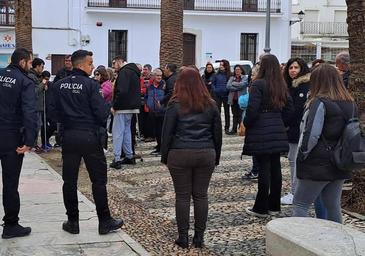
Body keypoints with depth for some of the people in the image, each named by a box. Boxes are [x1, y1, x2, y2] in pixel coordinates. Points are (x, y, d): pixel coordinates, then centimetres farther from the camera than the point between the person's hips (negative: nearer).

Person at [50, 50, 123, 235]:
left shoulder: (59, 85, 2)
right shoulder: (91, 84, -12)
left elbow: (55, 111, 6)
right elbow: (102, 113, -15)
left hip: (68, 136, 4)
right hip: (90, 136, -4)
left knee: (69, 180, 10)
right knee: (99, 180, 5)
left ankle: (72, 222, 17)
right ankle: (105, 222, 11)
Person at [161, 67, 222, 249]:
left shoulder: (175, 105, -5)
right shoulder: (211, 105, 6)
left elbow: (167, 133, -3)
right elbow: (218, 133, 11)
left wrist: (164, 156, 6)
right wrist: (216, 157, 19)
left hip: (180, 155, -3)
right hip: (206, 154, 3)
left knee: (182, 196, 4)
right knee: (201, 195, 8)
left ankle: (183, 237, 9)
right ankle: (199, 236, 14)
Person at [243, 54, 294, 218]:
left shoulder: (258, 84, -11)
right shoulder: (281, 85, 9)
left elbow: (252, 109, -16)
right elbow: (289, 108, 12)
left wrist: (246, 124, -2)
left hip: (261, 132, -6)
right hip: (278, 132, 6)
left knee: (264, 169, -3)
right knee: (275, 167, 11)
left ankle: (261, 208, 5)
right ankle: (274, 206, 20)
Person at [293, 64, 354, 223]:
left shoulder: (320, 102, -15)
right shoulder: (351, 104, 9)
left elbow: (311, 135, -19)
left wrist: (302, 155, -6)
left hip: (318, 166, -7)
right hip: (340, 166, 7)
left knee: (300, 204, 1)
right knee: (333, 205, 15)